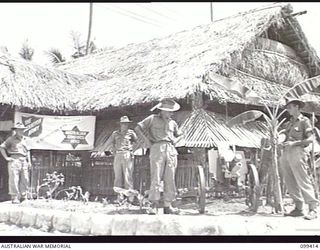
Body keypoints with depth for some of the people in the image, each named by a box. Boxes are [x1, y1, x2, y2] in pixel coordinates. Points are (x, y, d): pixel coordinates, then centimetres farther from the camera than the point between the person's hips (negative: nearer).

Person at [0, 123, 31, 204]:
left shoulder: (24, 139, 20)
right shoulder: (11, 139, 3)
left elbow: (27, 151, 25)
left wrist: (29, 161, 16)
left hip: (23, 161, 6)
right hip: (14, 161, -5)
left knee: (25, 180, 2)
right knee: (14, 180, -7)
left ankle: (22, 197, 11)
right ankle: (14, 198, -5)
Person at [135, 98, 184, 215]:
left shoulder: (172, 122, 19)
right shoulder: (153, 119, 6)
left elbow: (180, 135, 33)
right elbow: (138, 128, 2)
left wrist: (175, 141, 12)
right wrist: (146, 140, -6)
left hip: (171, 150, 5)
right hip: (157, 148, -5)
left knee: (170, 179, 1)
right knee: (156, 178, -10)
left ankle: (167, 206, 6)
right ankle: (154, 206, -9)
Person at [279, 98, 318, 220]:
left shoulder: (304, 121, 4)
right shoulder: (289, 123, 23)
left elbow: (310, 138, -4)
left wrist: (294, 143, -13)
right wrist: (283, 143, 1)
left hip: (297, 152, -7)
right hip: (286, 153, 7)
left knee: (303, 181, -11)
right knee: (290, 182, 4)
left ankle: (313, 209, -9)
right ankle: (298, 208, 10)